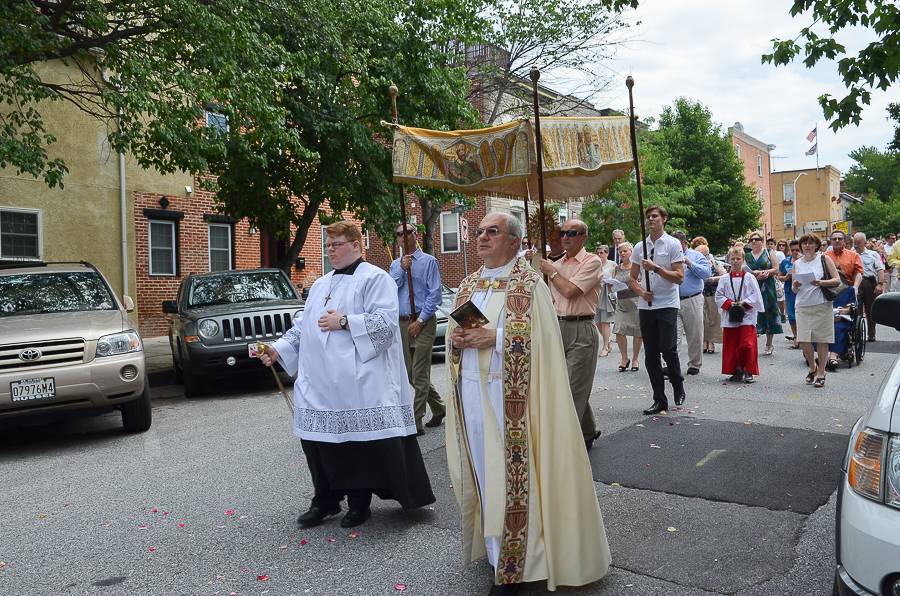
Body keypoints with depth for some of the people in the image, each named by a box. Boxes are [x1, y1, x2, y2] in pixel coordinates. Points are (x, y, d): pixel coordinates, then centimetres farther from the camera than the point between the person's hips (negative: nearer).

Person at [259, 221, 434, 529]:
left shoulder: (375, 278, -2)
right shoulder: (320, 284, 21)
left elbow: (386, 321, -14)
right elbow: (302, 325, 21)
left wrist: (343, 322, -15)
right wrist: (278, 348, 7)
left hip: (356, 383, -7)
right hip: (318, 382, 7)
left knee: (357, 441, -1)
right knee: (318, 440, 8)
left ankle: (359, 502, 16)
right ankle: (325, 500, 23)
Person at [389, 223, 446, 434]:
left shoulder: (428, 261, -2)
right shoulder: (395, 264, 15)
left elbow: (435, 294, -8)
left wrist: (420, 321, -13)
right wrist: (402, 268, -12)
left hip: (423, 322, -6)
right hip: (402, 322, 6)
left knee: (419, 374, -7)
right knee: (410, 373, 12)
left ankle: (416, 422, -3)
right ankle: (438, 409, 29)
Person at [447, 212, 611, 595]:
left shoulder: (529, 283, -5)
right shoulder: (468, 285, 14)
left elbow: (540, 336, -13)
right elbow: (453, 330, 17)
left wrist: (493, 337, -21)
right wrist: (456, 337, -6)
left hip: (509, 392, -6)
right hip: (471, 389, 6)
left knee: (511, 470, -3)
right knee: (481, 467, 11)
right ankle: (493, 546, 25)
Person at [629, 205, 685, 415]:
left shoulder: (673, 244, -1)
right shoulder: (639, 247, 11)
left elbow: (679, 277, -7)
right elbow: (633, 279, 15)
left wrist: (655, 268, -17)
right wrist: (641, 292, -5)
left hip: (667, 305, -4)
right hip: (645, 306, 4)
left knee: (668, 349, -11)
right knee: (650, 355, 5)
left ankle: (678, 387, 17)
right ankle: (659, 400, 14)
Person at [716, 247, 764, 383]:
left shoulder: (749, 277, 3)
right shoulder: (724, 279, 7)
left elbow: (756, 295, -1)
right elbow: (718, 296, 4)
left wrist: (744, 303, -12)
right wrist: (730, 304, -10)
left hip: (747, 317, -2)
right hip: (729, 317, 2)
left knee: (747, 345, -8)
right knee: (731, 345, 4)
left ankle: (748, 372, 5)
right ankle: (736, 371, 17)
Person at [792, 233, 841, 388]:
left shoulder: (824, 259, 3)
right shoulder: (796, 263, 11)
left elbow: (837, 280, -2)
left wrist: (820, 283, -17)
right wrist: (795, 286, -9)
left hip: (822, 305, -2)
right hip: (802, 306, 2)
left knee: (822, 340, 1)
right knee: (803, 340, -3)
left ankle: (821, 372, 12)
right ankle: (812, 368, 21)